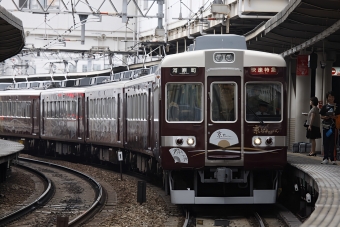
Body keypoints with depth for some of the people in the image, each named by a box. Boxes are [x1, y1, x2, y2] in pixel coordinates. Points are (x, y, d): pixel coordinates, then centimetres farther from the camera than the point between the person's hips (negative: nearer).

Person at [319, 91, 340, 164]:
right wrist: (325, 117, -12)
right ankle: (326, 158, 6)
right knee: (325, 142, 1)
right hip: (325, 126, 0)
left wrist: (334, 117, -12)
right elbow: (321, 116, 8)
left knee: (332, 142, -1)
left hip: (333, 126, 0)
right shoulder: (325, 107, 6)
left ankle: (332, 159, 1)